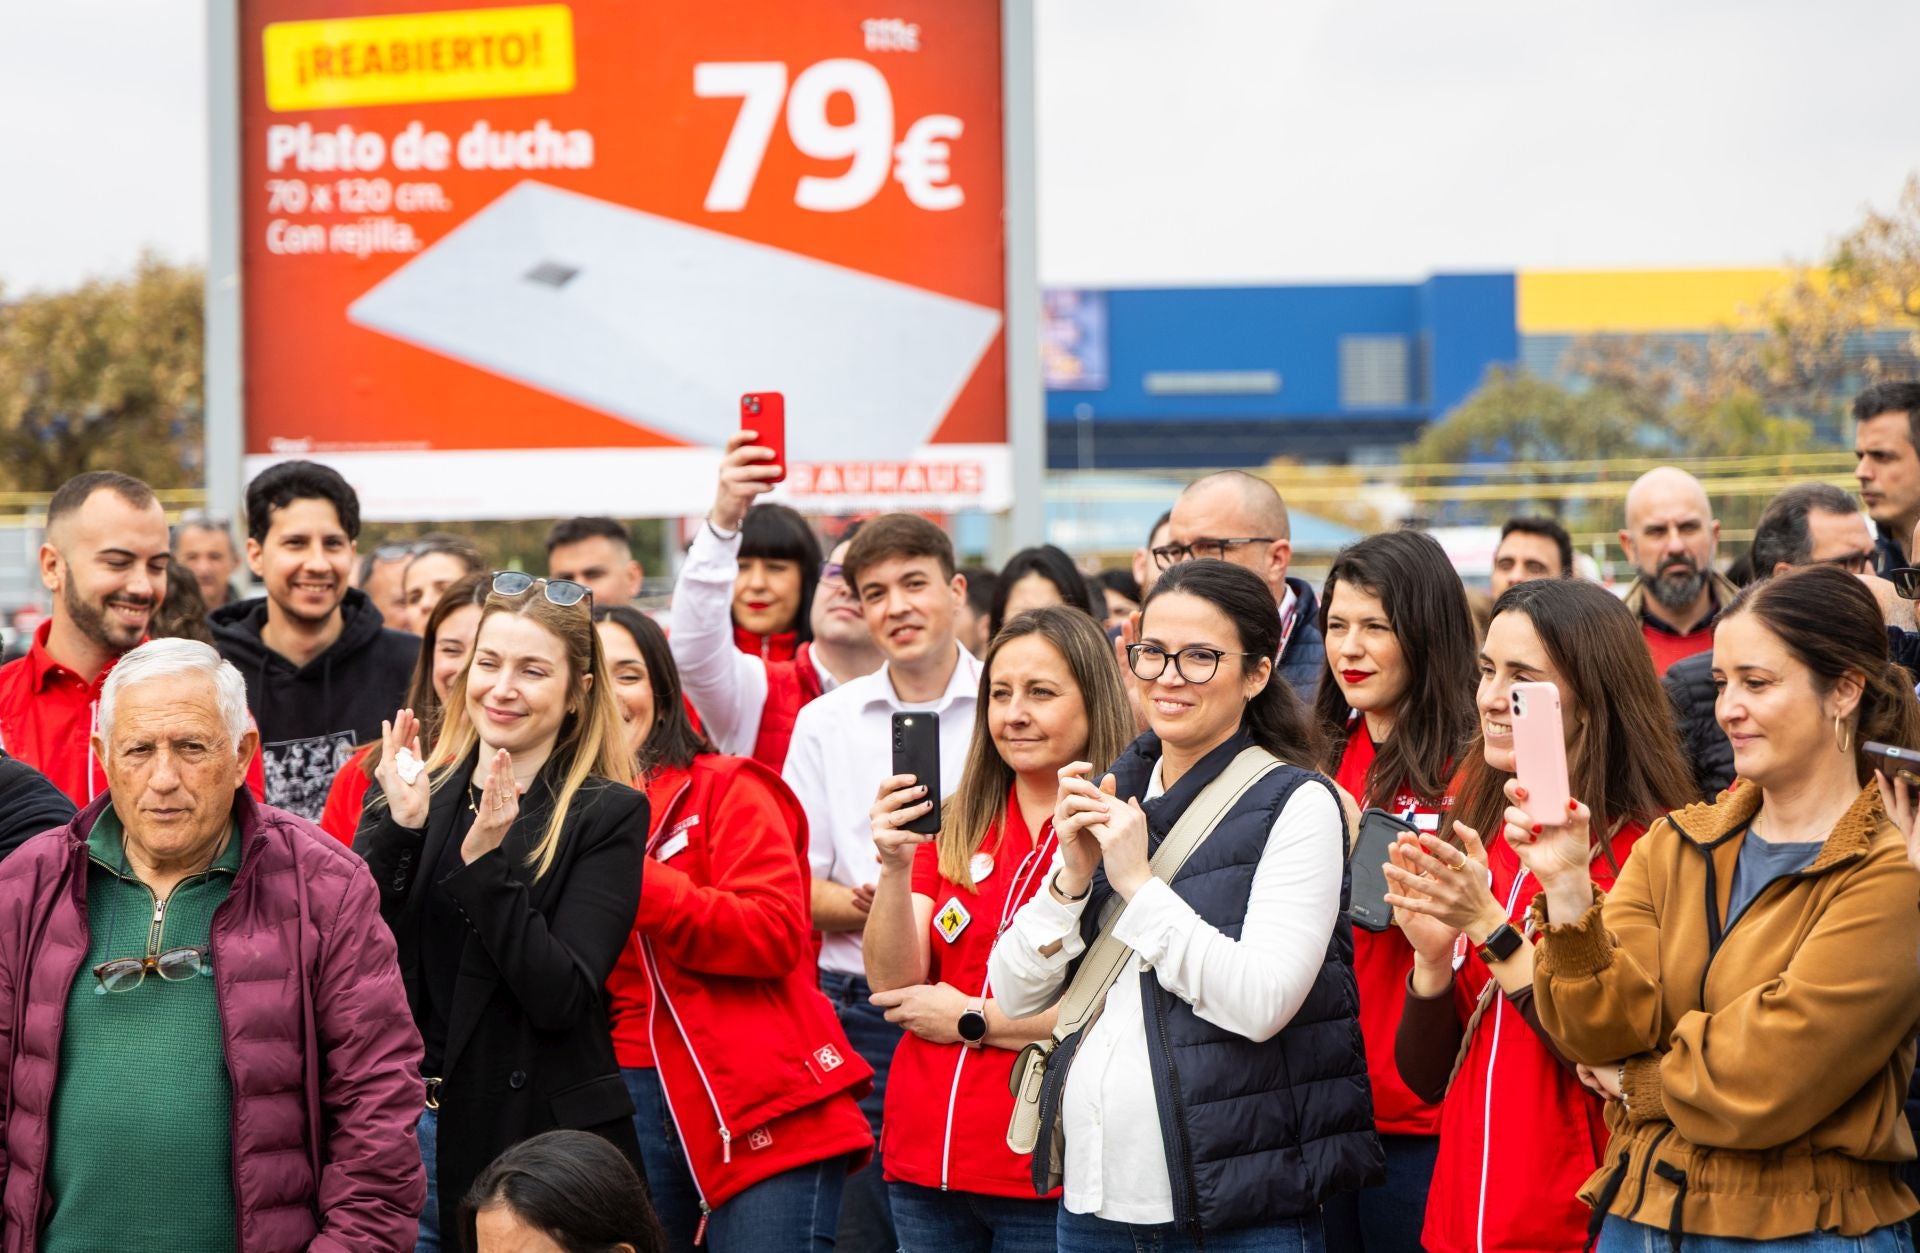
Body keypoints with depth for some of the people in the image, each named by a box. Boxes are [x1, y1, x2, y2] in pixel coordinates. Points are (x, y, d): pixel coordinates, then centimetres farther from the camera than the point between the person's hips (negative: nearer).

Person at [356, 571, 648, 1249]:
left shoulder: (606, 816, -4)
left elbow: (562, 997, -14)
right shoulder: (413, 792, 7)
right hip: (400, 1126, 3)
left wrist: (485, 859, -22)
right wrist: (401, 828, -15)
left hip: (534, 1135, -3)